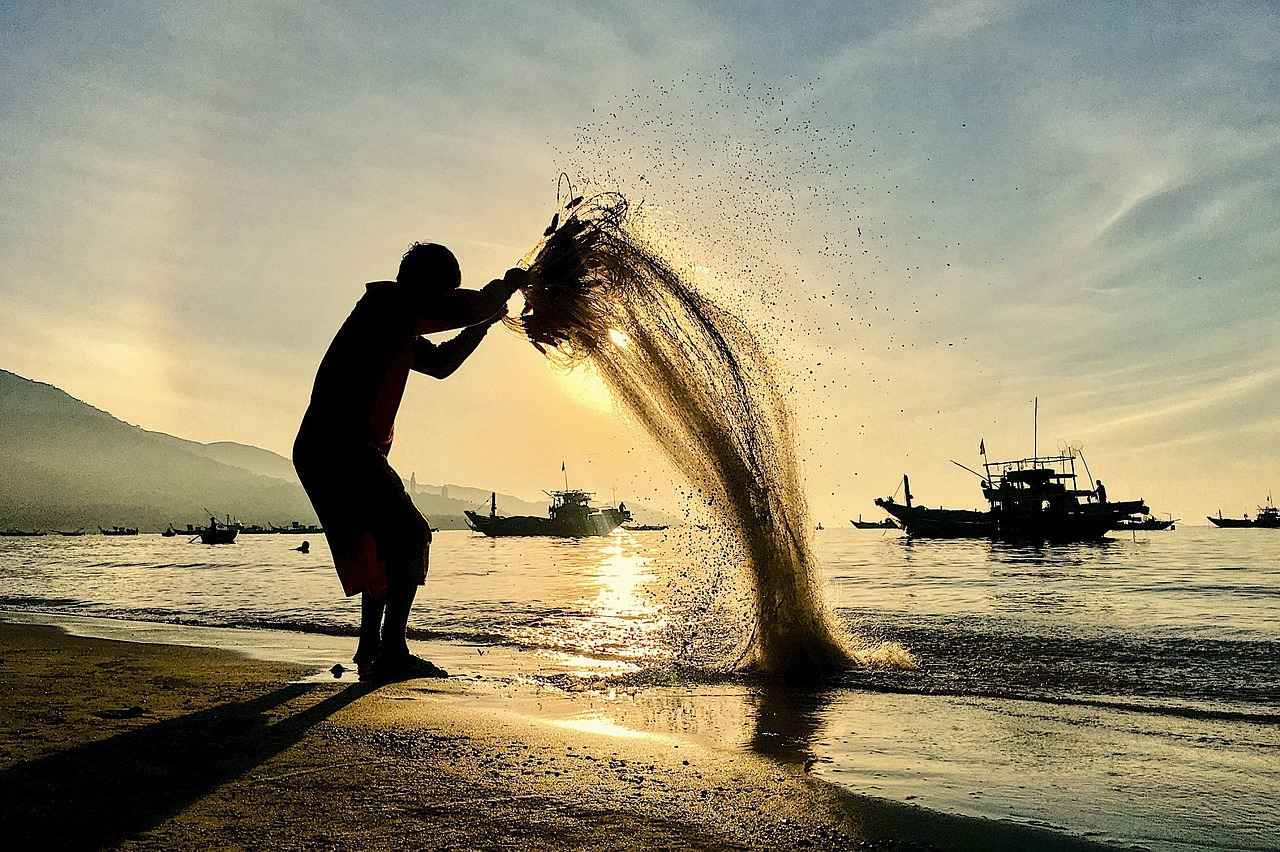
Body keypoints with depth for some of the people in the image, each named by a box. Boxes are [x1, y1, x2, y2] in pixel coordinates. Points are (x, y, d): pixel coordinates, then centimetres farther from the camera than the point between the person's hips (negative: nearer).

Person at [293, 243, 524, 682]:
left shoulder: (399, 328, 21)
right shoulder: (387, 303, -9)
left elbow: (440, 363, 33)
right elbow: (472, 306, -13)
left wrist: (484, 322, 27)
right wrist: (509, 283, 6)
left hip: (321, 452, 11)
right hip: (339, 450, -11)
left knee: (382, 547, 19)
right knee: (410, 535, -11)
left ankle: (370, 651, 26)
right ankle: (391, 652, -11)